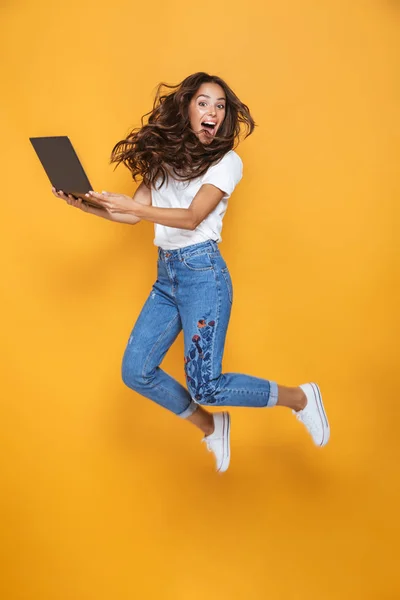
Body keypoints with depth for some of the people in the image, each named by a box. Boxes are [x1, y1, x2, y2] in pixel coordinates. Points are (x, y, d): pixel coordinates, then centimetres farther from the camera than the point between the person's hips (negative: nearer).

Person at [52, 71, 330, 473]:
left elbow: (192, 218, -15)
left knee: (204, 387, -9)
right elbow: (133, 214, 11)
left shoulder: (226, 161, -3)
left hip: (202, 271, -6)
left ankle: (299, 398, 13)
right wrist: (83, 204, -2)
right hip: (166, 274, 6)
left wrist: (134, 206, -26)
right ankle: (211, 427, 21)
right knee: (136, 371, 2)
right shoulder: (165, 157, 14)